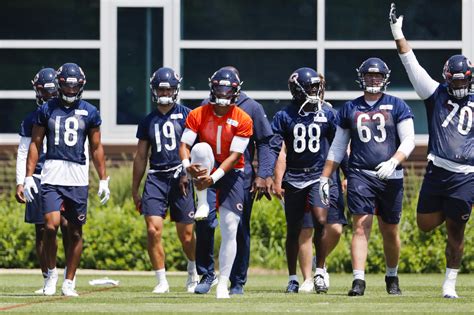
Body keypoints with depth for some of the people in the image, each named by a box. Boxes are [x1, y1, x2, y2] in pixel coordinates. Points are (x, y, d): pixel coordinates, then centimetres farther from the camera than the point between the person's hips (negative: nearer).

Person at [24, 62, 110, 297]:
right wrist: (28, 176, 1)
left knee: (75, 232, 4)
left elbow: (96, 148, 13)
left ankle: (69, 283, 13)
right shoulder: (46, 110, 7)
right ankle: (51, 273, 5)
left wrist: (103, 180, 9)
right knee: (51, 225, -16)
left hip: (78, 177, 1)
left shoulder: (89, 112, 9)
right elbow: (35, 144, 8)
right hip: (52, 174, -1)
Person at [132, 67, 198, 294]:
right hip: (156, 178, 3)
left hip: (180, 177, -3)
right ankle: (162, 281, -2)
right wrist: (134, 189, 18)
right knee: (153, 231, -12)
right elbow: (141, 157, 18)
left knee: (186, 235, 2)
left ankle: (193, 273, 30)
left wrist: (187, 173, -15)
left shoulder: (186, 115, 2)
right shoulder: (148, 121, 13)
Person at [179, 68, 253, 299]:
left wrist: (214, 177, -27)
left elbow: (235, 156, -15)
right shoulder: (198, 115, -6)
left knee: (230, 229, -7)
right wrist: (187, 165, -31)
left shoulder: (243, 120, -11)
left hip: (230, 173, -1)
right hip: (205, 172, 1)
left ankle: (223, 284, -1)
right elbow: (184, 144, -9)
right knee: (202, 148, -33)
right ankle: (203, 204, -23)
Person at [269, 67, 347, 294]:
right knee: (293, 230, 7)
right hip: (294, 178, 1)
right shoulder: (284, 116, -1)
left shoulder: (327, 114, 2)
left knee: (322, 221, -18)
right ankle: (292, 279, 18)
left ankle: (320, 272, -6)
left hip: (320, 175, 0)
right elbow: (274, 148, -2)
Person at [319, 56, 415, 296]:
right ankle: (358, 280, -17)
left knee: (390, 231, 9)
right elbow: (338, 147, 15)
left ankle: (392, 277, 28)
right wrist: (324, 178, 11)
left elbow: (409, 140, -1)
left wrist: (394, 162, -18)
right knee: (361, 227, -12)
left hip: (390, 177, 0)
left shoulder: (397, 106, 5)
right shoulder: (350, 109, 10)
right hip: (360, 175, 0)